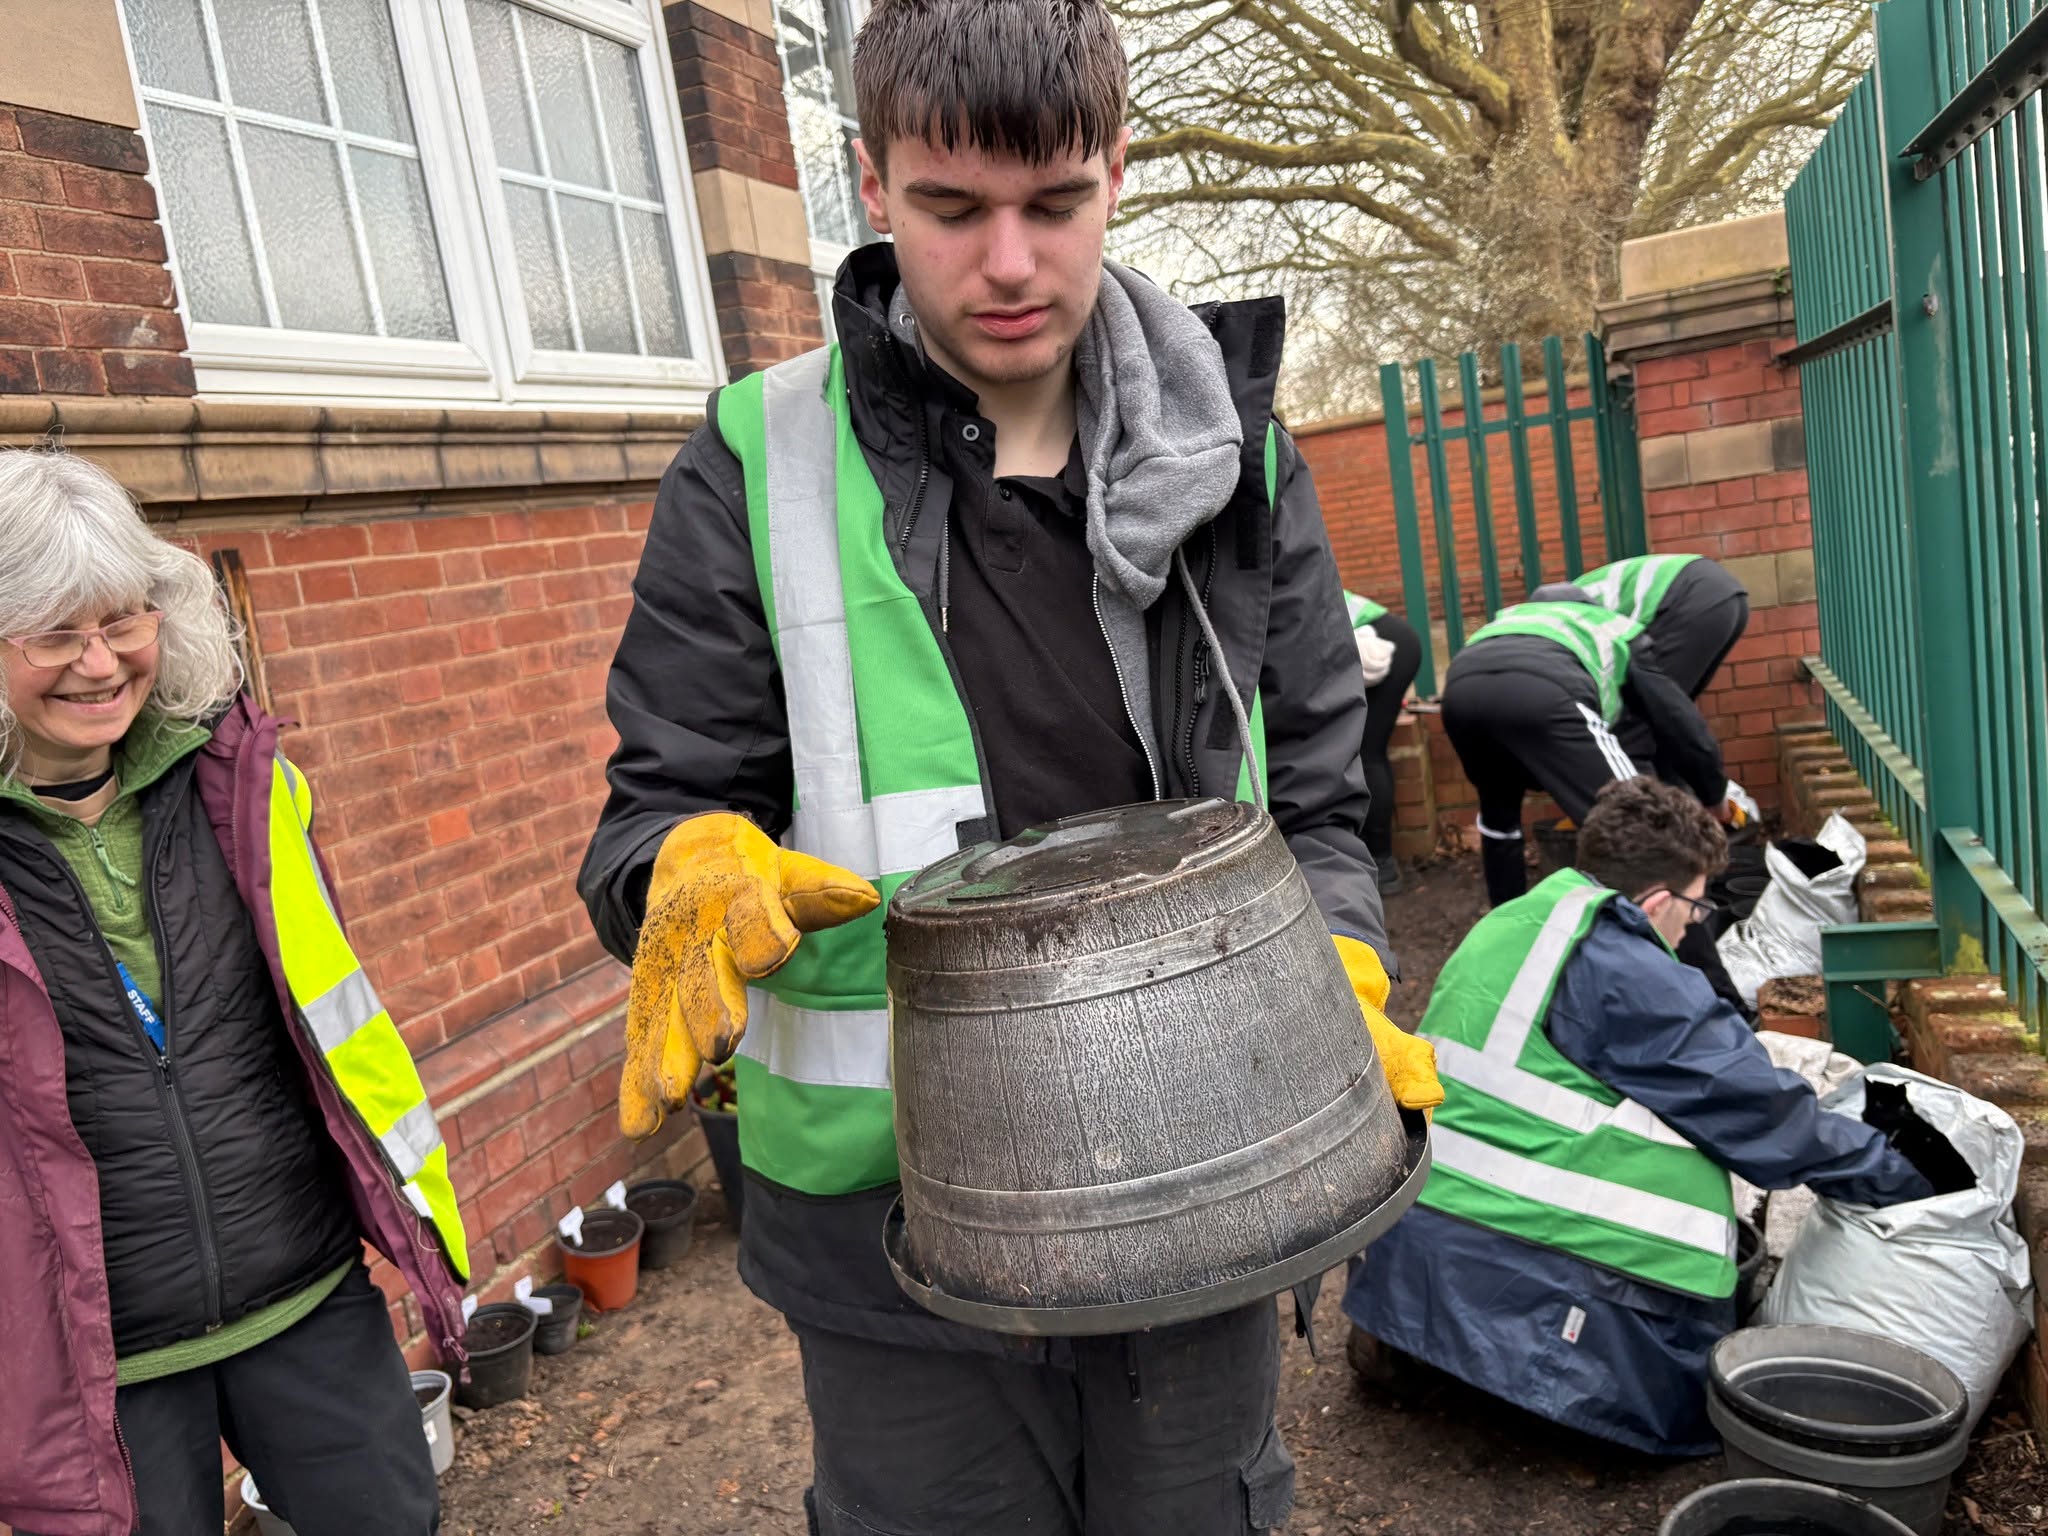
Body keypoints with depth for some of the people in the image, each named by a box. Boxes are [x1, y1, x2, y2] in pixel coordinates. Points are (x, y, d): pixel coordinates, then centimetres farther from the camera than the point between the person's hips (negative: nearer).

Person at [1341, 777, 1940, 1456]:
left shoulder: (1508, 923, 13)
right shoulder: (1626, 972, -12)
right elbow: (1765, 1112, -6)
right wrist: (1909, 1184, 8)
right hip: (1512, 1262, -8)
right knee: (1688, 1411, 7)